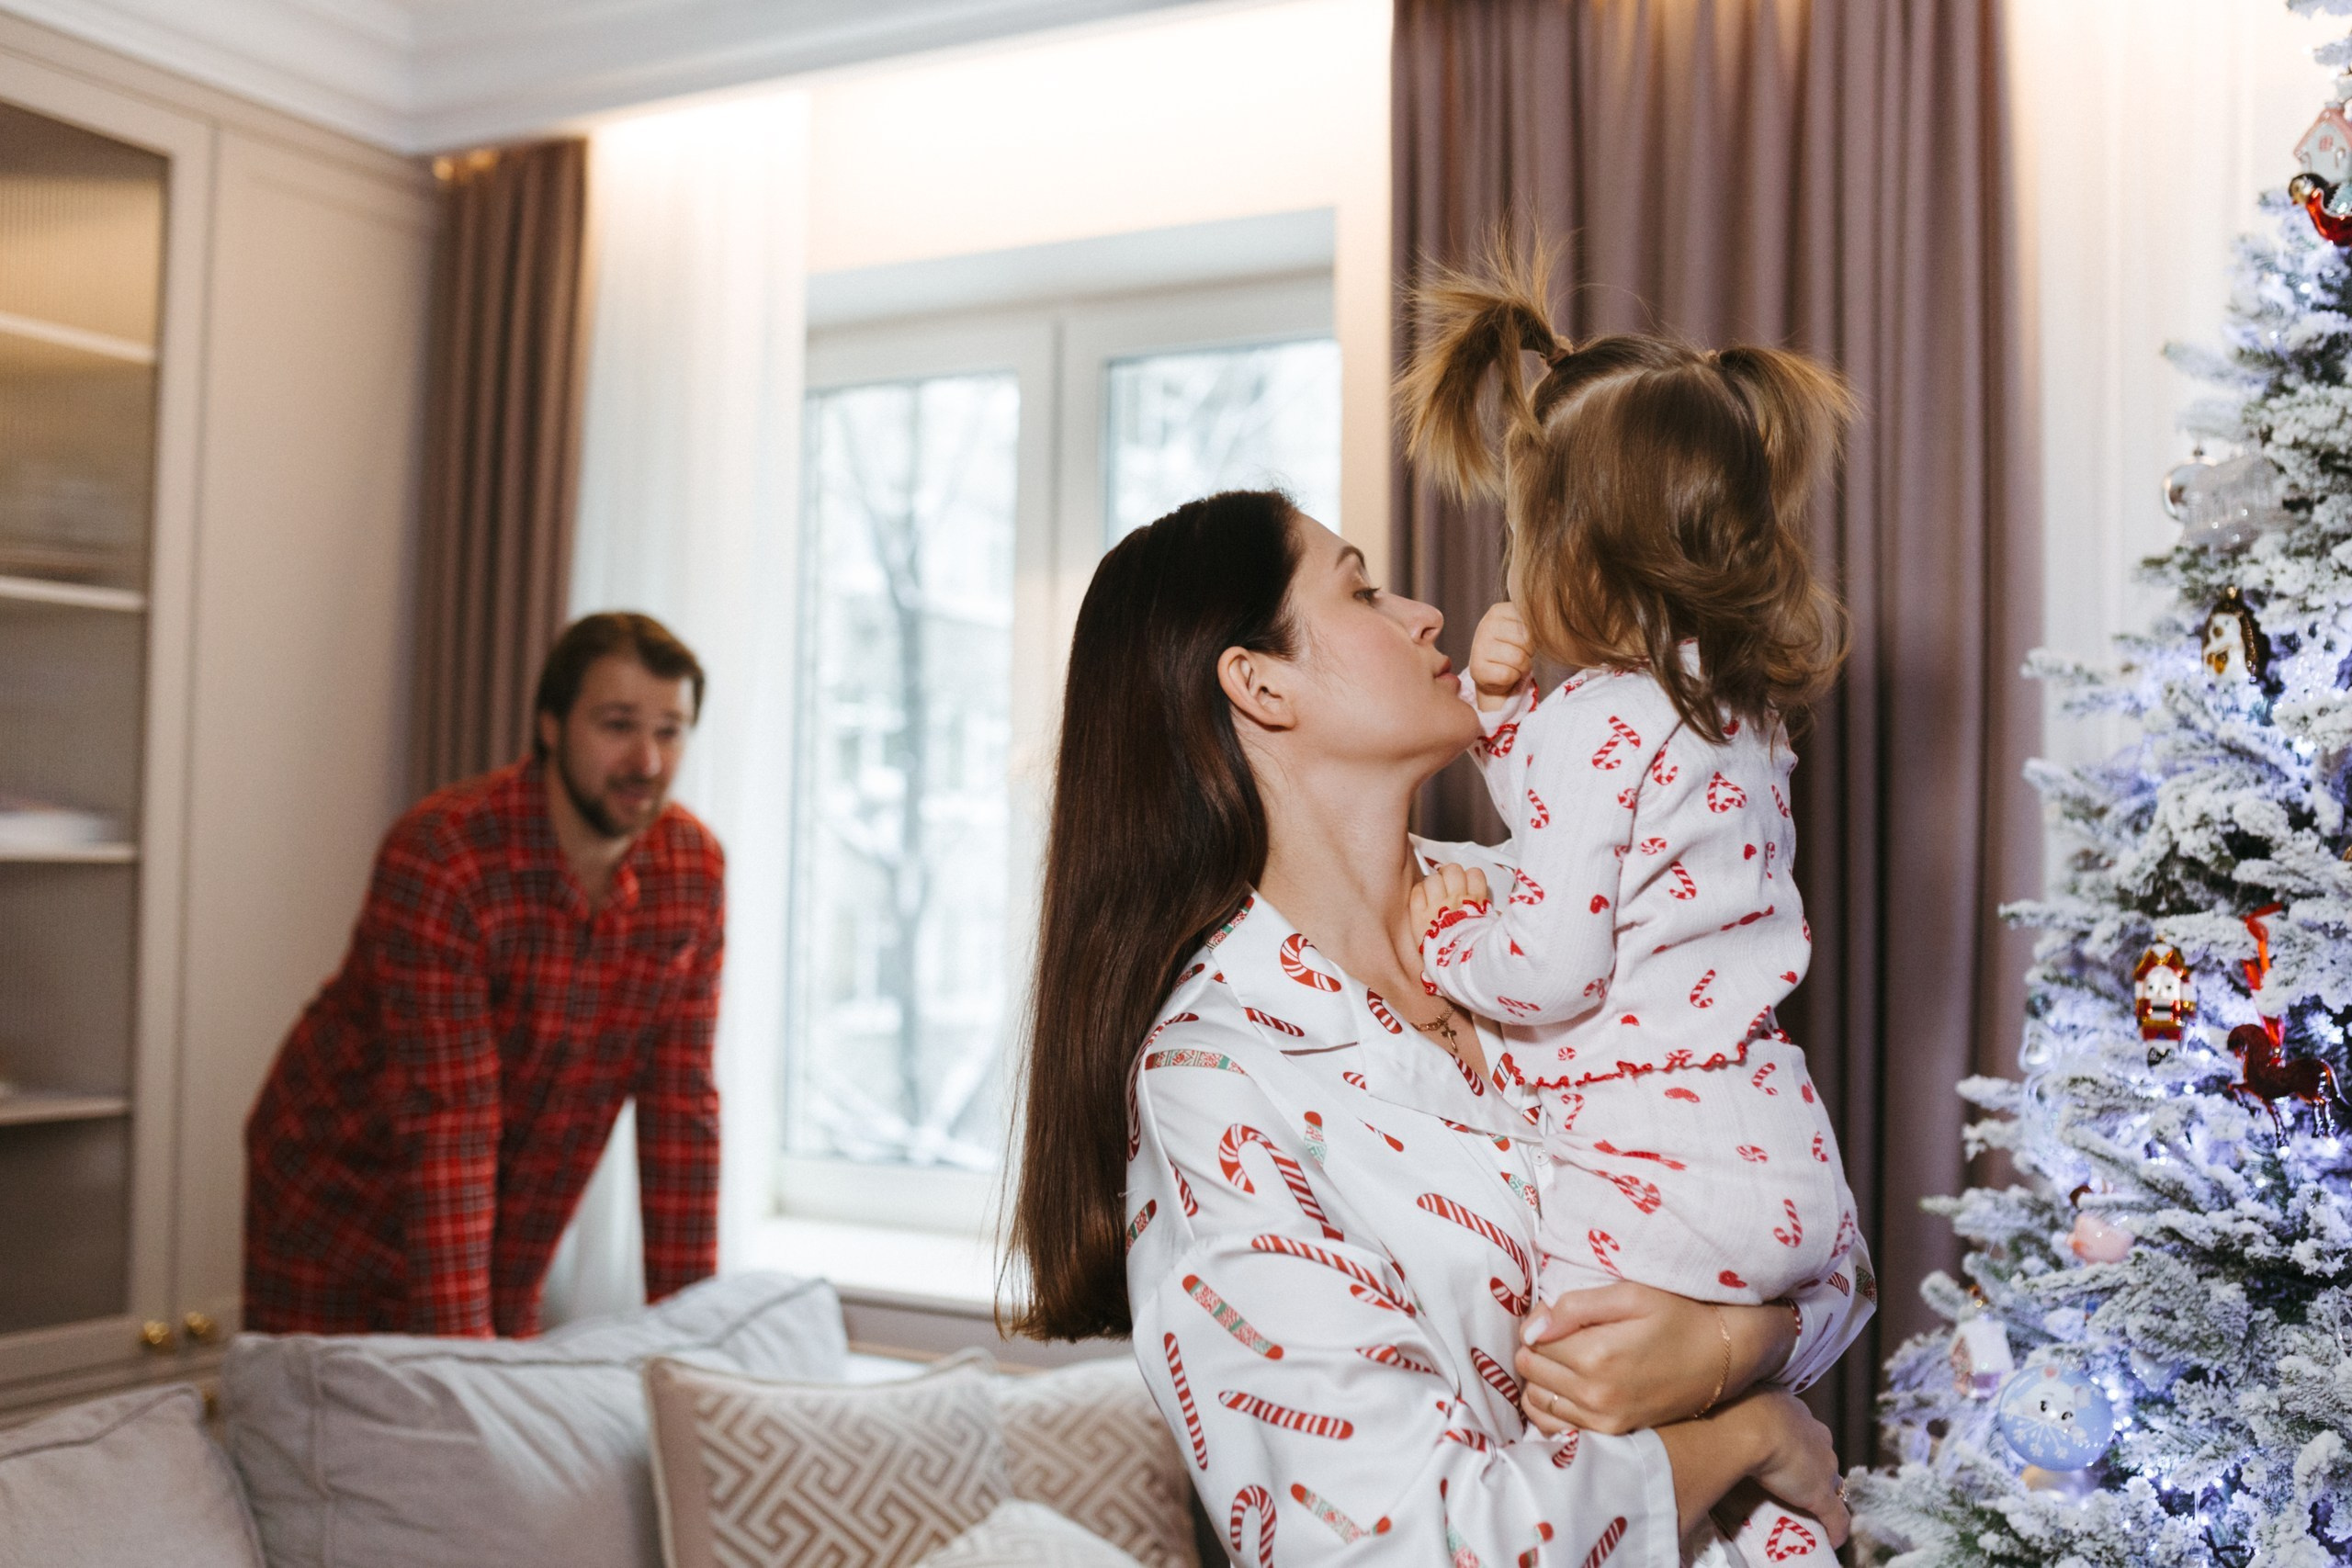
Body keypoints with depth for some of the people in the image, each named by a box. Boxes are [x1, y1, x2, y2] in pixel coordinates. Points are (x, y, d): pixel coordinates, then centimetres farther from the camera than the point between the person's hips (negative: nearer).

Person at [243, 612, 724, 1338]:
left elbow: (682, 1106, -9)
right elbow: (446, 1120, -30)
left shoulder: (695, 871, -10)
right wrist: (462, 1345, -33)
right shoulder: (437, 859, -26)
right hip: (336, 1216, -4)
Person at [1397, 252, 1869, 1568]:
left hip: (1659, 1181, -9)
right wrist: (1502, 708, 16)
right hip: (1790, 1156, 9)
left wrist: (1443, 937, 0)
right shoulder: (1739, 709, 12)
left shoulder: (1597, 720, -15)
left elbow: (1551, 964, -18)